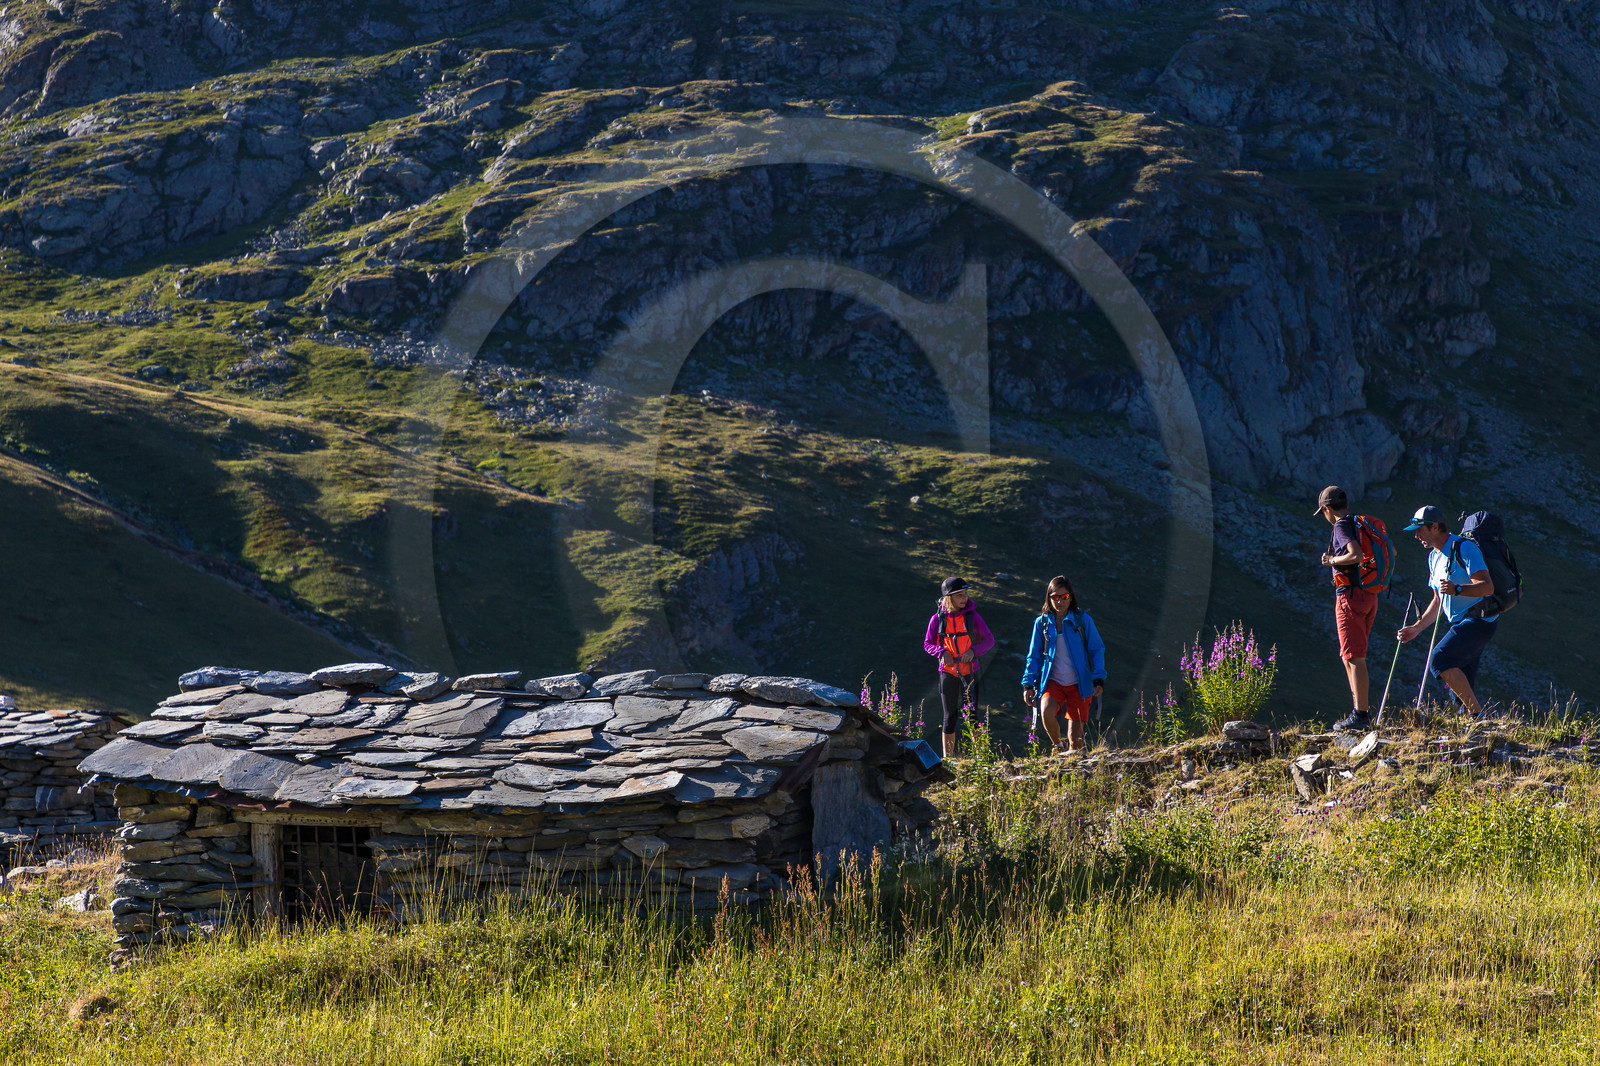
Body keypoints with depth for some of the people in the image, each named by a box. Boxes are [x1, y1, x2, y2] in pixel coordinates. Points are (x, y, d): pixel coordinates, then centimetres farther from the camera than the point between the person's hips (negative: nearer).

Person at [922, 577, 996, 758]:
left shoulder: (973, 616, -3)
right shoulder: (938, 619, -3)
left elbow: (989, 640, 2)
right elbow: (928, 643, 5)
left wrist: (974, 651, -15)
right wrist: (942, 653, -14)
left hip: (970, 671, -1)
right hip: (948, 672, 1)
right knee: (950, 716, 7)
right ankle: (947, 757, 13)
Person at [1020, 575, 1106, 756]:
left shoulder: (1083, 620, -1)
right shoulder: (1042, 622, 5)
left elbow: (1097, 650, 2)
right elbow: (1034, 656, 11)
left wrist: (1098, 679, -8)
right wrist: (1028, 683, 4)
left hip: (1079, 684, -1)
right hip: (1053, 682, 1)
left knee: (1075, 729, -2)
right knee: (1047, 712, -26)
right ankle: (1057, 746, 1)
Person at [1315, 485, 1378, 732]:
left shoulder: (1342, 525, -11)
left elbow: (1356, 555, -27)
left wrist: (1332, 560, -11)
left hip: (1350, 594, -9)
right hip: (1370, 595, 9)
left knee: (1354, 657, -9)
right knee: (1349, 657, 15)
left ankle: (1360, 716, -13)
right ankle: (1362, 710, 13)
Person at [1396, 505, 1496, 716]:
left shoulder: (1464, 548, -13)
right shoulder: (1434, 557, 16)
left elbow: (1487, 587, -23)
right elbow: (1438, 601, 24)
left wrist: (1457, 589, -38)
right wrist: (1417, 628, 16)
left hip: (1480, 620, -10)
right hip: (1462, 624, 10)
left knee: (1439, 659, -24)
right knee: (1461, 688, 6)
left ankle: (1476, 713, -25)